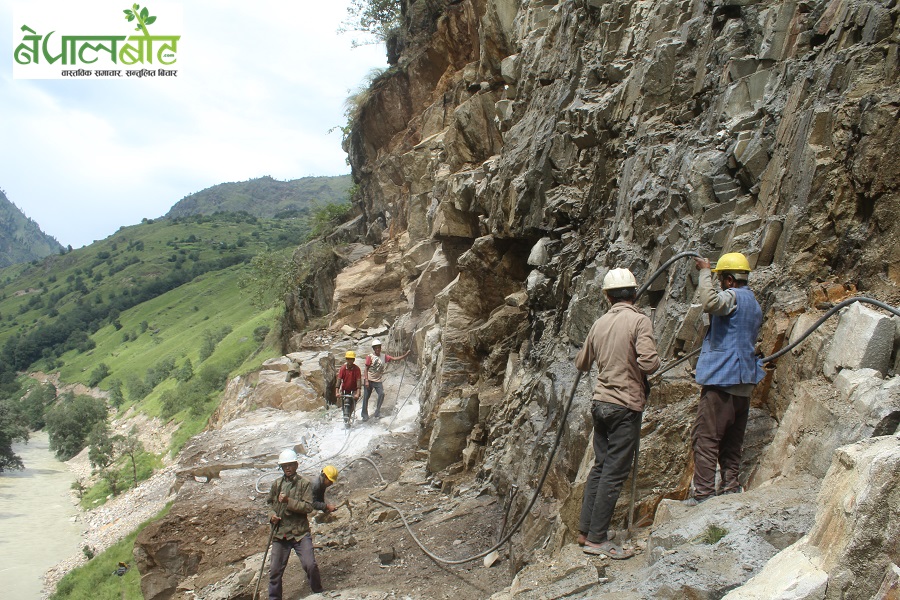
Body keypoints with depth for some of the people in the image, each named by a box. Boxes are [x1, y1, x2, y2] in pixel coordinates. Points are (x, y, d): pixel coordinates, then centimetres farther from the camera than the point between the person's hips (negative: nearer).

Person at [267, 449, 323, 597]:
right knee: (275, 570, 4)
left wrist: (289, 501, -20)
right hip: (280, 533, 3)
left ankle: (318, 593, 13)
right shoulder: (276, 485, 10)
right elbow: (268, 503, 21)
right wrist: (271, 515, 0)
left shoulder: (304, 484, -2)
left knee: (310, 565, -11)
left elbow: (309, 507, -11)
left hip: (300, 533, -3)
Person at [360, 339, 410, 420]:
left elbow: (395, 358, -1)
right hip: (369, 380, -3)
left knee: (382, 394, -19)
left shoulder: (384, 357, 5)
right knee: (366, 397, 2)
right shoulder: (370, 357, -6)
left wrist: (405, 355, -14)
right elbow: (366, 369, -6)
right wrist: (366, 381, -13)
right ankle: (364, 414, 14)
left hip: (378, 381, 3)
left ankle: (377, 411, -9)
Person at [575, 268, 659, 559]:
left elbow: (581, 364, 19)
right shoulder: (639, 321, -10)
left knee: (600, 466, 16)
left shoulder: (599, 324, 8)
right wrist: (652, 362, 1)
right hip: (626, 406, -6)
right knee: (614, 472, -1)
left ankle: (585, 530, 21)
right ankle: (597, 538, 4)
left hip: (601, 402, 6)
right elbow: (649, 362, -23)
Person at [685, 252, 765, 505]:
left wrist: (705, 272, -19)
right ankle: (731, 488, 15)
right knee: (732, 441, 13)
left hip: (723, 380, -10)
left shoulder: (733, 297, -9)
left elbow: (711, 303, -33)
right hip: (745, 383, 10)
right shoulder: (755, 305, 22)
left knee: (705, 437, -8)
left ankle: (703, 492, -10)